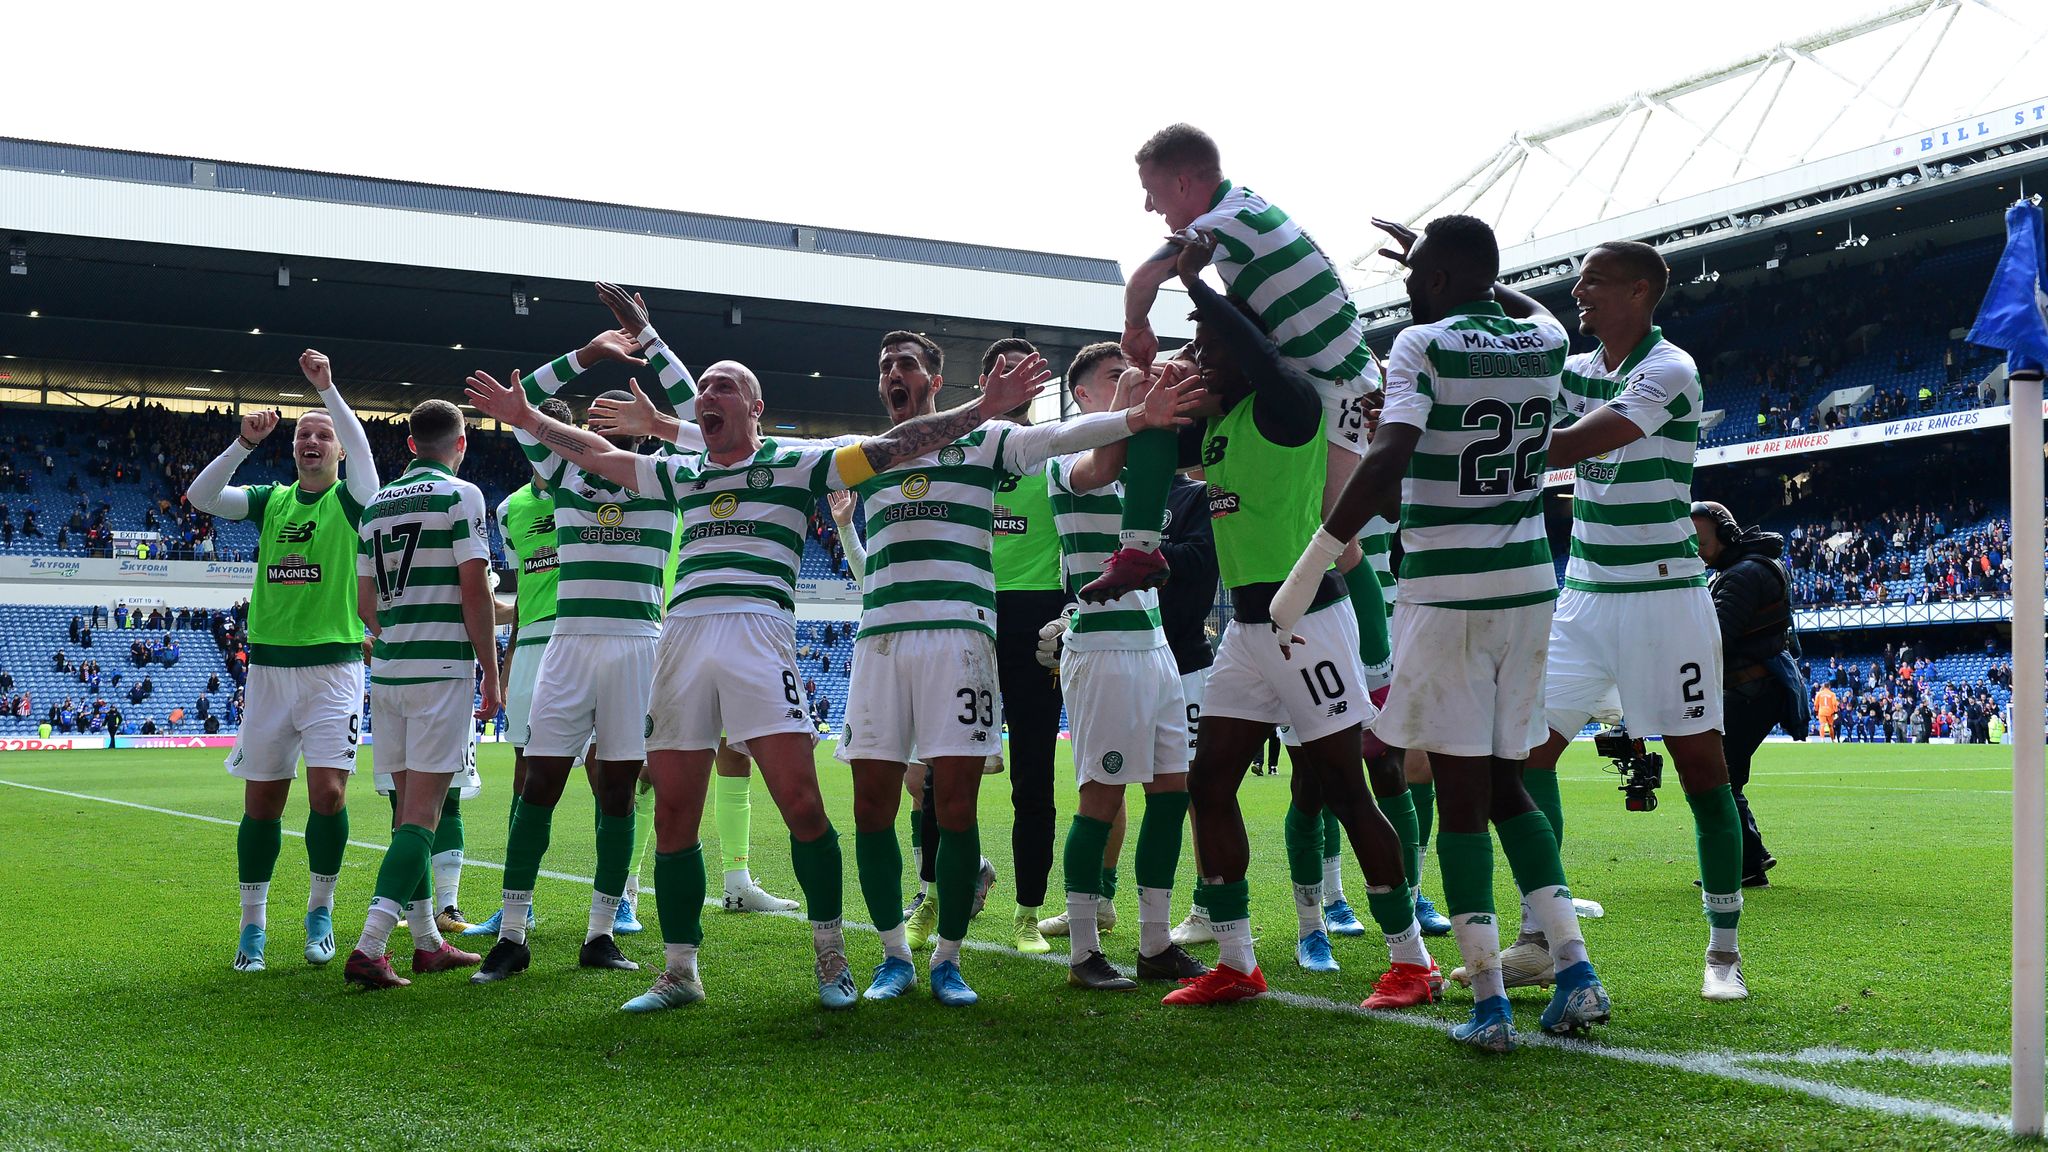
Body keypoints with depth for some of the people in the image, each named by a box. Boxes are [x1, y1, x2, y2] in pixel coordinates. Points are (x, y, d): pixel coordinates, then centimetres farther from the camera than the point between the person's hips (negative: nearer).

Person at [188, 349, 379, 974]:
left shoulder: (350, 500, 2)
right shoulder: (272, 501, 11)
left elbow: (363, 453, -18)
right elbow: (200, 496, -1)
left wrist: (328, 388, -25)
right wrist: (246, 443, -13)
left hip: (333, 666, -3)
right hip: (270, 666, 3)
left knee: (328, 792, -12)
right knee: (262, 801, 4)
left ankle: (320, 911, 8)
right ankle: (252, 926, 15)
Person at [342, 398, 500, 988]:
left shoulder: (376, 504, 14)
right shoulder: (460, 495, -5)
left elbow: (365, 603, 16)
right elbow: (474, 589, -11)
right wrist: (491, 673, -5)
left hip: (388, 670, 7)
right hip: (443, 670, -6)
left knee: (408, 807, 13)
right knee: (423, 813, -7)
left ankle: (427, 942, 19)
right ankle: (369, 948, -17)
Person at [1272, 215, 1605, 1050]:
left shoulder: (1424, 344, -10)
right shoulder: (1544, 343, 8)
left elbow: (1388, 460, -24)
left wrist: (1308, 570, -23)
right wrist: (1436, 258, 41)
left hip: (1447, 590, -6)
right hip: (1529, 583, 6)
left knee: (1461, 792, 0)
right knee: (1506, 783, 17)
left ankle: (1489, 1002, -1)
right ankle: (1574, 967, 10)